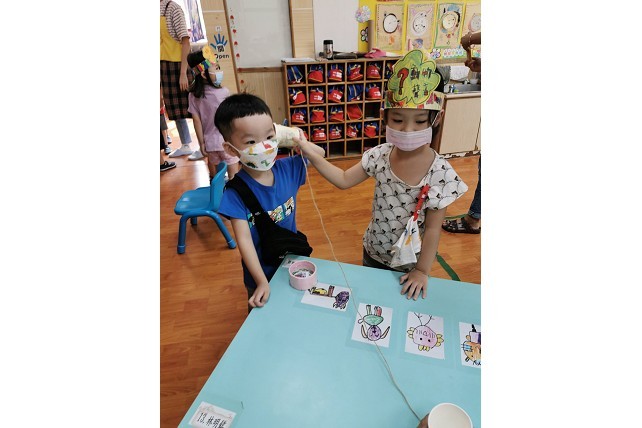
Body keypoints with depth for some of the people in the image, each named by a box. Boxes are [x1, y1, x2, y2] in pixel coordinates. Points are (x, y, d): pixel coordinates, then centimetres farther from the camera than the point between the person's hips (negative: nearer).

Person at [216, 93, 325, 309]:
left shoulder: (288, 168, -14)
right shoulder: (236, 192, -27)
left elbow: (319, 154, 3)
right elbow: (244, 240, -26)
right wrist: (262, 282, -28)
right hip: (261, 273, -3)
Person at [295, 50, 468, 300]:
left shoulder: (440, 172, -25)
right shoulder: (379, 156, -15)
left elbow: (433, 228, -18)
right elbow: (344, 180, -5)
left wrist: (422, 271, -10)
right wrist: (312, 155, -15)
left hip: (409, 263, -3)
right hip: (373, 252, 4)